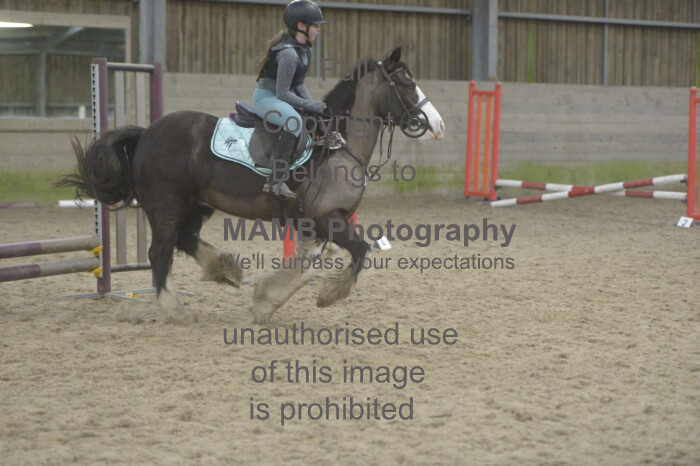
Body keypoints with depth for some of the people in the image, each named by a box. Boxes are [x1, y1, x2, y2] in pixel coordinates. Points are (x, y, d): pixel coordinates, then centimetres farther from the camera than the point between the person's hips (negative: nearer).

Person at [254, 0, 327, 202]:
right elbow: (283, 93, -23)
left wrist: (313, 104, -1)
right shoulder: (288, 53, -24)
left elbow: (299, 84, 13)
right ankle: (275, 181, -41)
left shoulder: (304, 49, 7)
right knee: (294, 120, -38)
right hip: (265, 97, -11)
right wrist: (311, 106, -19)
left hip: (279, 98, 11)